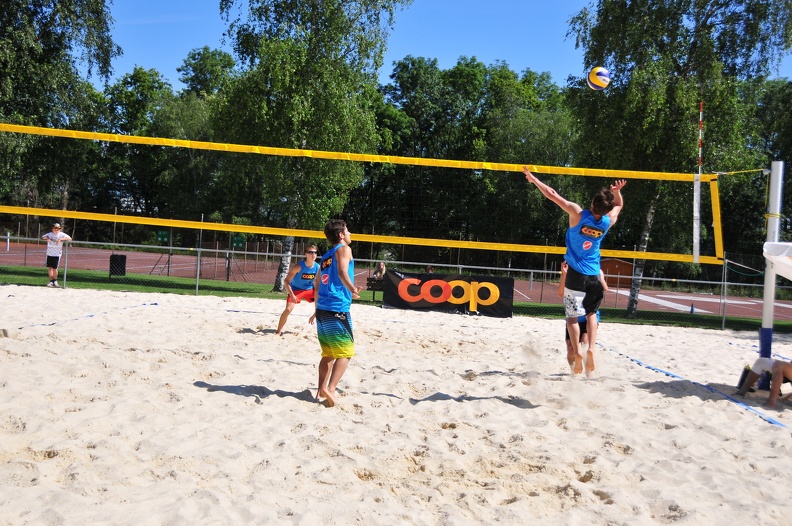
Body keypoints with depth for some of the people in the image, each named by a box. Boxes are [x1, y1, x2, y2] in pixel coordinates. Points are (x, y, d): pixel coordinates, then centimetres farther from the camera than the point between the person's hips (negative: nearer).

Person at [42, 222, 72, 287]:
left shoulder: (61, 235, -5)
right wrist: (46, 238, -19)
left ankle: (55, 280, 17)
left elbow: (69, 238, -17)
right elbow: (42, 237, 2)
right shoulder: (50, 234, 4)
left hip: (57, 254, -3)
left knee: (54, 268, -5)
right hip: (49, 254, 3)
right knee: (49, 267, 4)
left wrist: (60, 239, -27)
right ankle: (51, 281, 16)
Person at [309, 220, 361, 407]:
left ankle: (321, 391, 15)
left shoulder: (326, 256, 20)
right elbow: (342, 272, -22)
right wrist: (352, 290, -38)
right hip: (338, 309, -8)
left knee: (328, 353, 16)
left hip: (322, 309, 8)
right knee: (345, 353, -6)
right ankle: (330, 388, -19)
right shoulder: (344, 249, -2)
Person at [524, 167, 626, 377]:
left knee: (572, 316, 4)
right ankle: (591, 348, -1)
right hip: (594, 276, 3)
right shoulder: (609, 221, -5)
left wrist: (534, 179, 2)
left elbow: (552, 194, -7)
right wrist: (617, 192, 12)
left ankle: (577, 352, -12)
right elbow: (619, 205, 21)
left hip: (576, 274, -3)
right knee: (591, 313, 18)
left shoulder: (578, 214, -15)